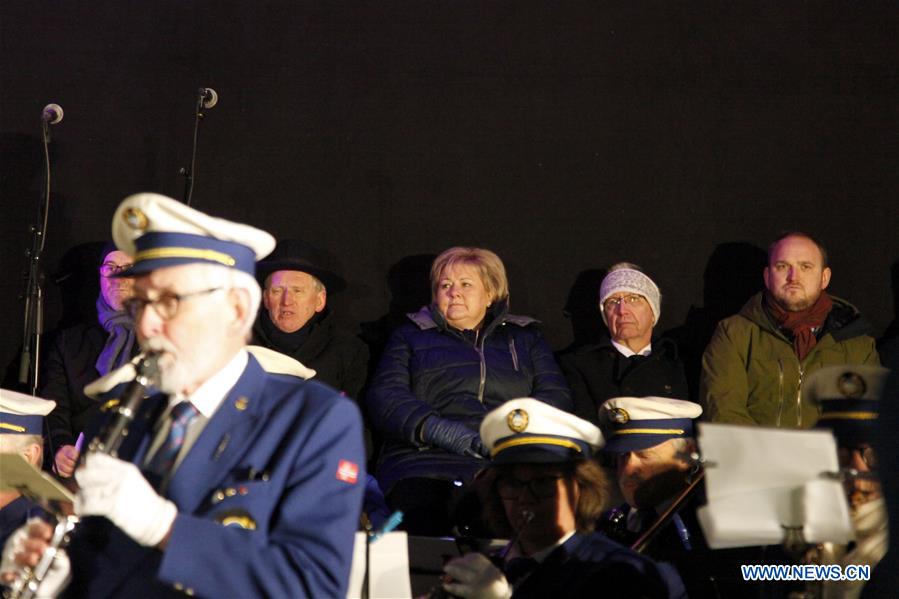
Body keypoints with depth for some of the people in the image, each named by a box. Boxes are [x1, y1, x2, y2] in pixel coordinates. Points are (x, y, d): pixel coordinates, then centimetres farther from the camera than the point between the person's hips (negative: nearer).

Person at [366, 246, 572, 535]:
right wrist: (438, 430, -10)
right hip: (427, 460, -1)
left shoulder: (525, 338, 29)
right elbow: (384, 397, 10)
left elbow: (556, 396, 15)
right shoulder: (411, 336, 26)